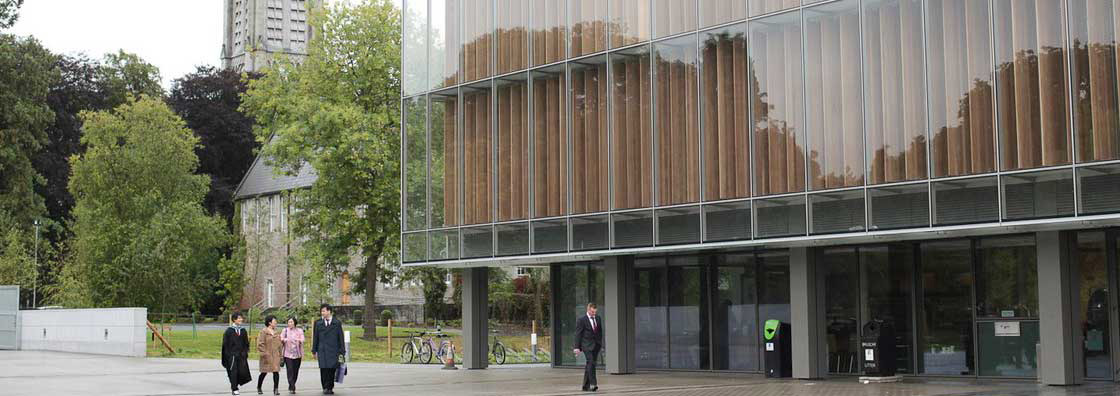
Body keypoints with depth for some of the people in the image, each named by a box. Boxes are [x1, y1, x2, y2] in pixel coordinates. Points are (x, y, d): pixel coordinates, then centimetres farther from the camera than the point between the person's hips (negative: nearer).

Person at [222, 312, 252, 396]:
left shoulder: (243, 331, 9)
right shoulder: (229, 331, -3)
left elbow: (246, 343, 14)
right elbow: (225, 344, -3)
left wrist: (246, 353, 7)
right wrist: (227, 355, -8)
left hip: (241, 355, 4)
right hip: (232, 355, -3)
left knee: (243, 372, -5)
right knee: (233, 372, -3)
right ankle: (234, 389, 8)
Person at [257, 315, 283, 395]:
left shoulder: (276, 333, 13)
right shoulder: (263, 332, -7)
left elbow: (279, 344, 20)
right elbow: (260, 344, -11)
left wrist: (280, 353, 14)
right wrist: (264, 353, -16)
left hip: (276, 356, 5)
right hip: (267, 356, -5)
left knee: (276, 372, -5)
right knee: (264, 372, 4)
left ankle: (275, 389, -2)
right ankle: (259, 388, 25)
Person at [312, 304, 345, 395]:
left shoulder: (337, 323, 6)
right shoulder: (318, 323, 10)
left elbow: (340, 338, 6)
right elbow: (315, 337, 12)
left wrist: (341, 352, 1)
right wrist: (314, 350, 7)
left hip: (333, 350, -1)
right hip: (322, 351, 1)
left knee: (332, 369, -3)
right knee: (324, 369, -6)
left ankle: (330, 387, 8)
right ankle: (325, 387, 3)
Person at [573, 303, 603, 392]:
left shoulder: (598, 319, 12)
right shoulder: (581, 320, -5)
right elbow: (578, 334, -5)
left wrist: (600, 344, 15)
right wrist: (577, 347, -9)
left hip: (596, 345, 5)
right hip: (587, 345, -5)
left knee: (589, 365, 7)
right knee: (591, 363, -19)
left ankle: (586, 386, 11)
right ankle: (593, 384, -22)